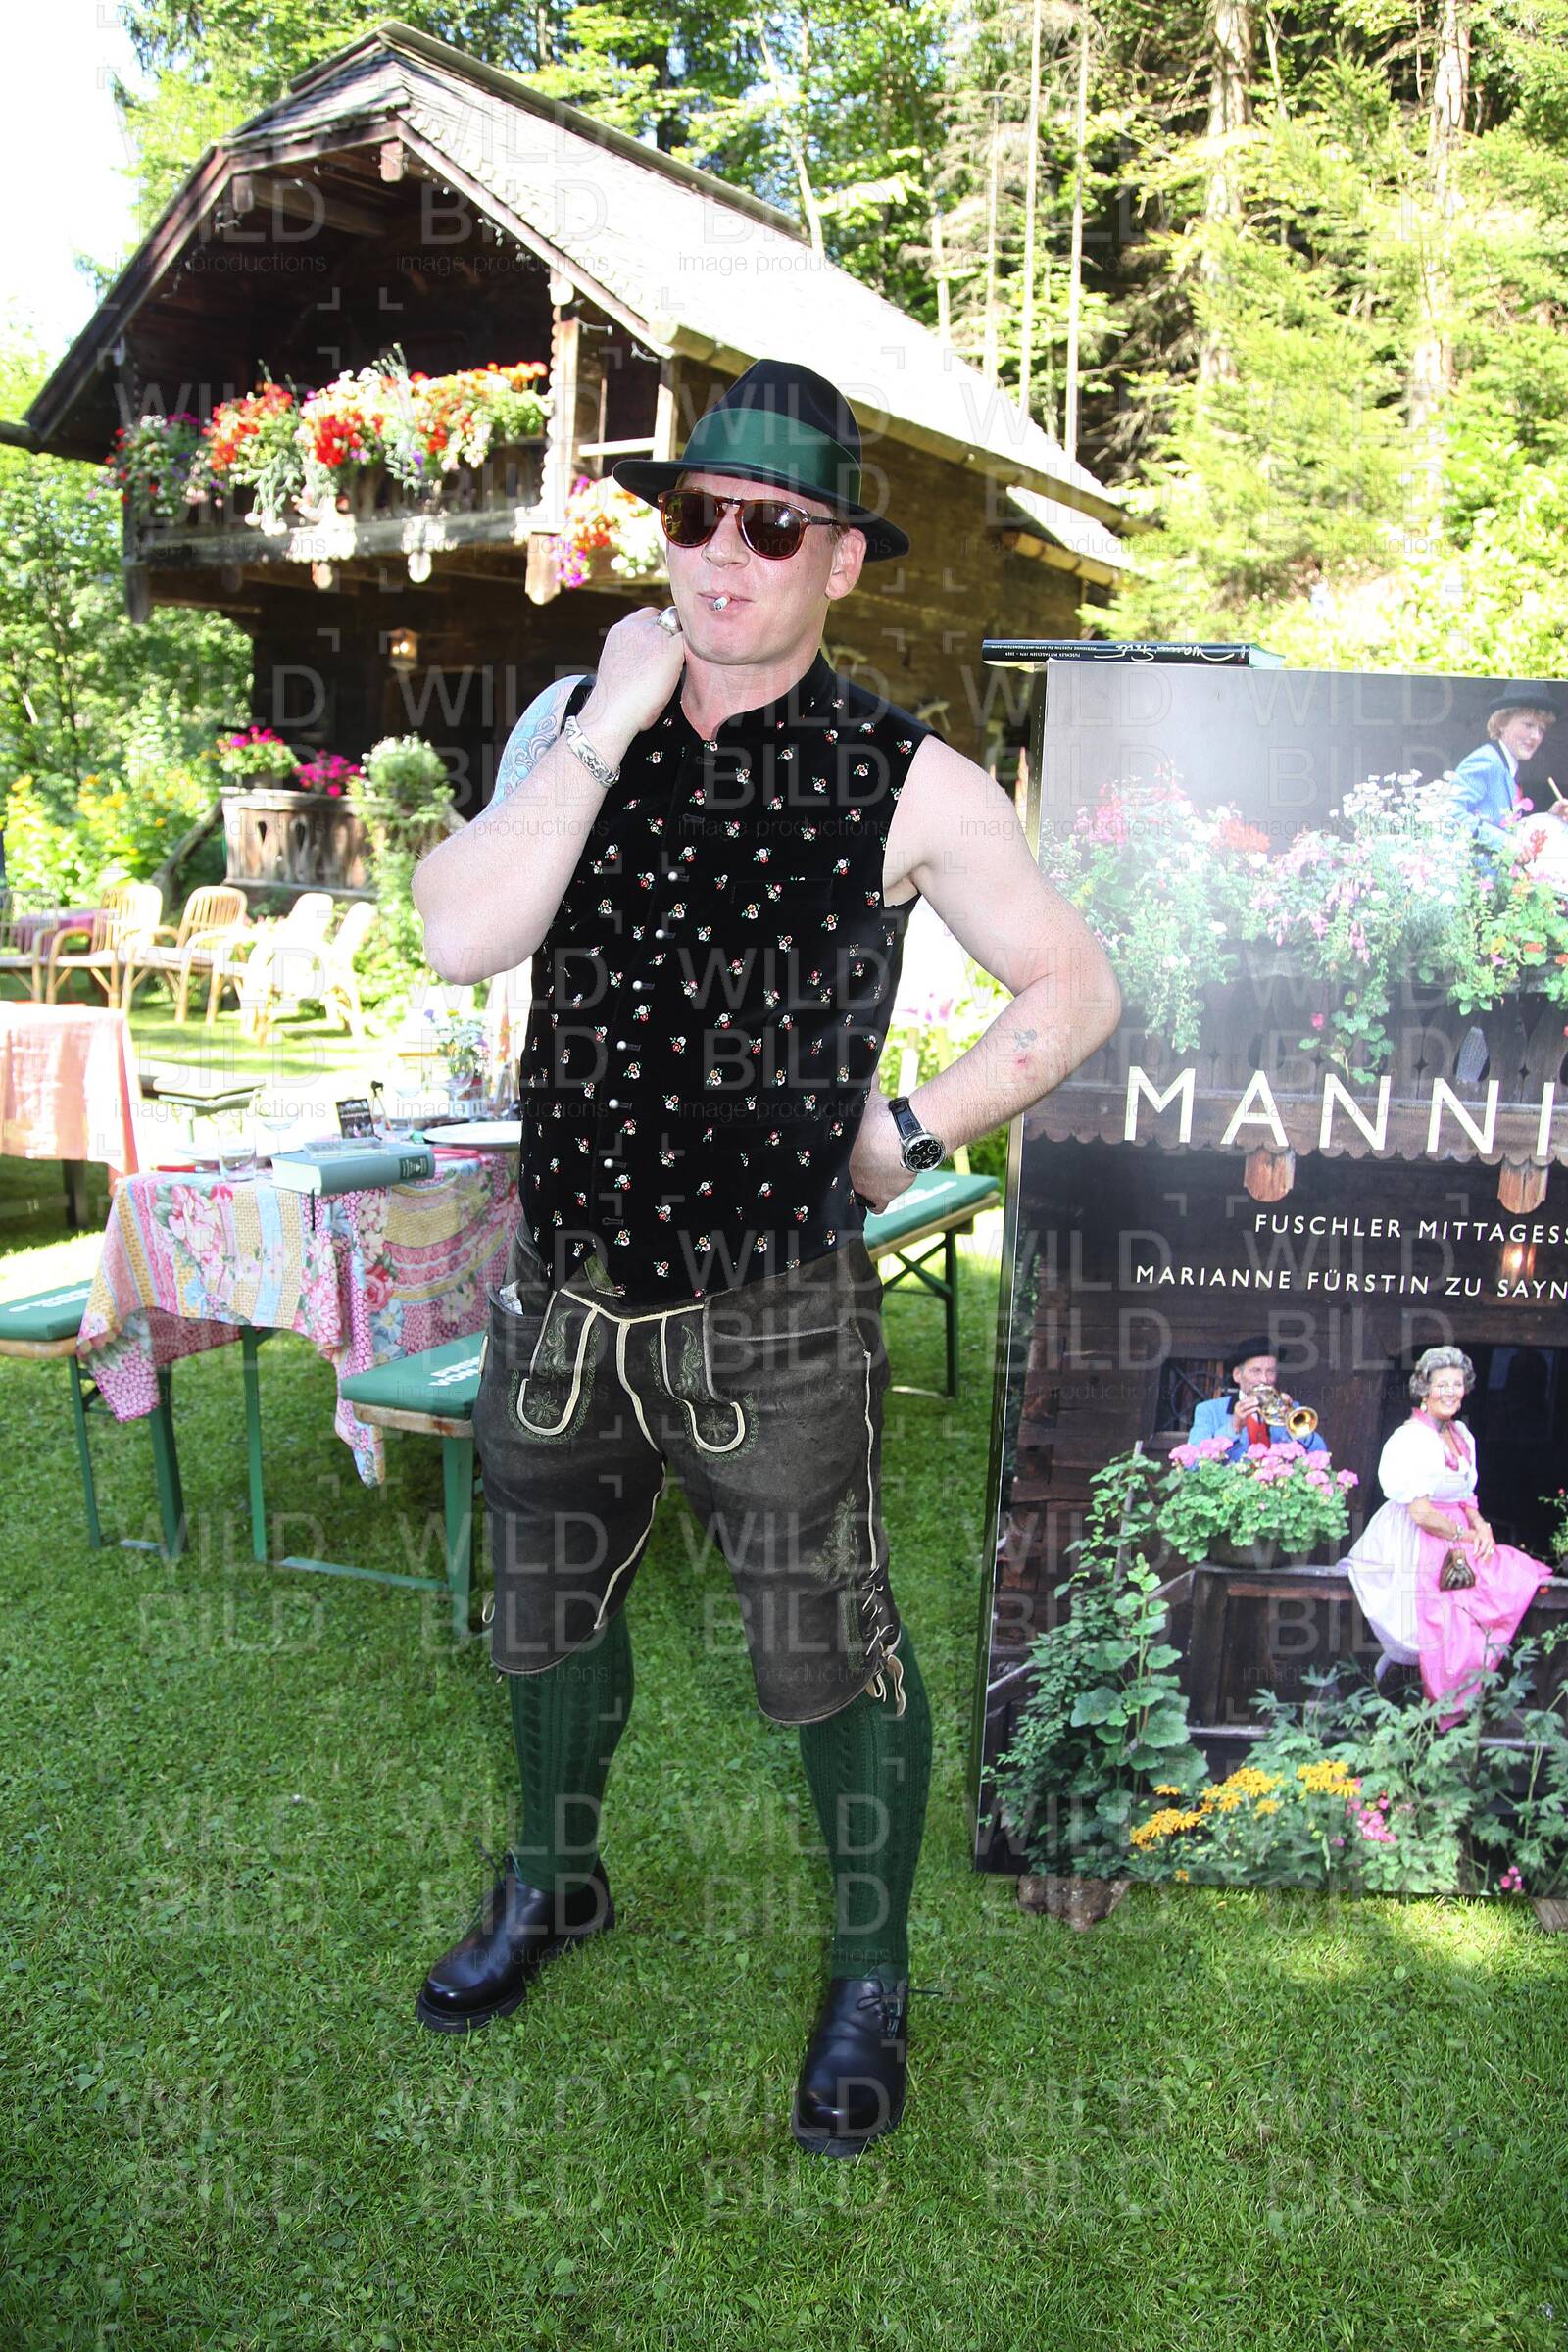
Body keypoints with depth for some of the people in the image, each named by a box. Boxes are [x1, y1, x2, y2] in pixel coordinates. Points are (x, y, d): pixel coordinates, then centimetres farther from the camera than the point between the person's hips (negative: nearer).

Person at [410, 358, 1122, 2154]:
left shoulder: (906, 781, -8)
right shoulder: (571, 721, 1)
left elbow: (1074, 989, 1)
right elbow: (460, 940, -14)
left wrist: (907, 1136, -5)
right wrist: (614, 722, -17)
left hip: (773, 1324, -4)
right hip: (562, 1297, 5)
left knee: (831, 1665, 10)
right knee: (549, 1618, 23)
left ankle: (870, 1976, 38)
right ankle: (555, 1884, 53)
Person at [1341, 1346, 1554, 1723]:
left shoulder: (1460, 1435, 11)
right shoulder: (1411, 1439, -16)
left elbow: (1464, 1495, 17)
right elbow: (1420, 1512, -20)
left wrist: (1480, 1524, -3)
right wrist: (1466, 1535, -8)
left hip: (1454, 1544, 9)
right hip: (1416, 1549, -9)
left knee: (1519, 1581, -5)